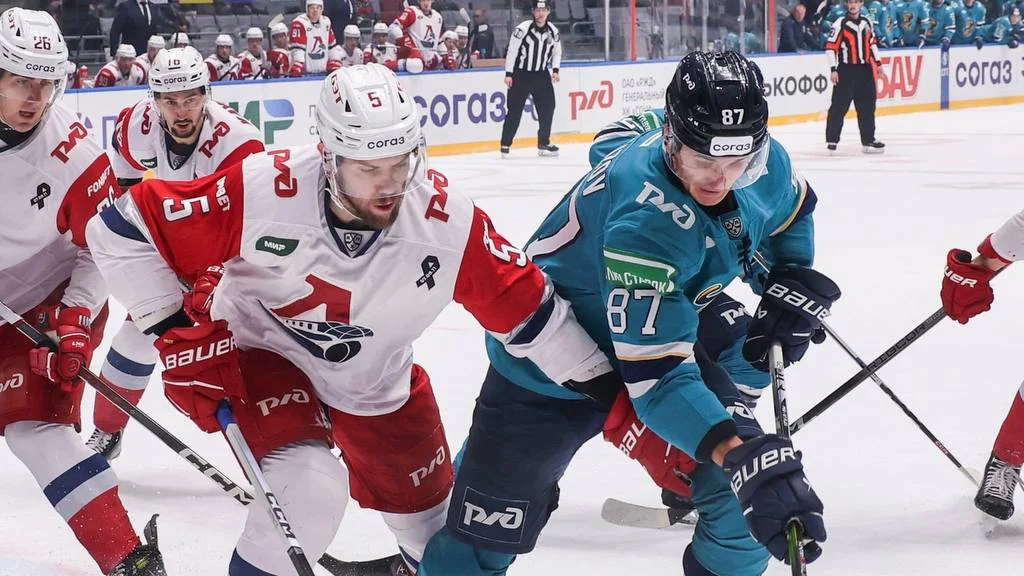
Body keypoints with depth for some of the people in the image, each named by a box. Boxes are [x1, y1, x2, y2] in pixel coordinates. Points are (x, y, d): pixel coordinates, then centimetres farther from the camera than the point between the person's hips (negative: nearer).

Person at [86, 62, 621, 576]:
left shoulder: (449, 220, -26)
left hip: (376, 382, 4)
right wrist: (178, 332, -24)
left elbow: (526, 304, -13)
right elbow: (123, 227, -25)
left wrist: (602, 386, -10)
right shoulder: (261, 191, -33)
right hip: (262, 353, -4)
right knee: (310, 491, -28)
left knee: (429, 517, 15)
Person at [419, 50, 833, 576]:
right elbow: (657, 378, -42)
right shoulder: (644, 221, -39)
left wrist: (792, 286, -5)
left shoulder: (763, 161, -16)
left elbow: (790, 213, 11)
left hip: (658, 331, 6)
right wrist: (743, 457, -53)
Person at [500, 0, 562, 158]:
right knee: (515, 110, -6)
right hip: (521, 74, -5)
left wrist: (555, 70, 2)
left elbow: (557, 51, 15)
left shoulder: (553, 31, 1)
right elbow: (512, 50, -12)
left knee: (548, 107, 3)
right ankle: (505, 145, 1)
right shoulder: (523, 29, -15)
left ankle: (544, 144, 14)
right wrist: (508, 74, -14)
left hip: (541, 74, 5)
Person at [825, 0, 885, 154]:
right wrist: (833, 69, -16)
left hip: (865, 70, 6)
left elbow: (872, 43, 20)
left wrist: (878, 63, 15)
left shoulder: (867, 22, 10)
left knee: (867, 106, 9)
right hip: (846, 71, -6)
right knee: (839, 106, -5)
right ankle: (832, 139, 1)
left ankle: (868, 139, 16)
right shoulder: (840, 24, -8)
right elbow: (831, 46, -11)